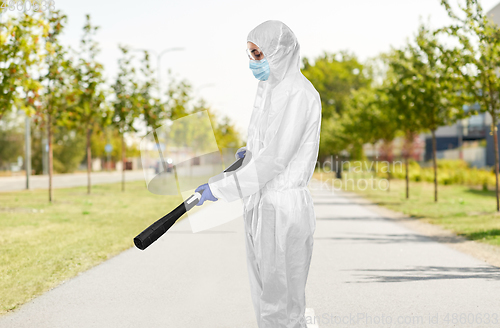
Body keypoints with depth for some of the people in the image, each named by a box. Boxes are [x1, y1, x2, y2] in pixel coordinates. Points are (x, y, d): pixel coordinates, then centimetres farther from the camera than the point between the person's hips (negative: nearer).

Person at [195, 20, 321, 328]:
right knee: (265, 300, 14)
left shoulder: (297, 93, -15)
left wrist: (222, 187, -18)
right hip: (261, 205, 10)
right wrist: (251, 151, 18)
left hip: (283, 209, -10)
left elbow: (275, 158, -20)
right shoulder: (271, 90, 14)